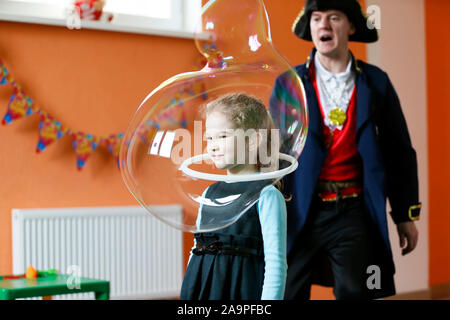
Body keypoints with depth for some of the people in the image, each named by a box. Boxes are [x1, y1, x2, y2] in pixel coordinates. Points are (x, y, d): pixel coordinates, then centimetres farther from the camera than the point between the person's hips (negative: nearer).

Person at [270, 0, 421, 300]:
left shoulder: (375, 82, 6)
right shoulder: (288, 83, 4)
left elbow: (400, 151, 9)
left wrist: (406, 215, 7)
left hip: (355, 213, 0)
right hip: (301, 214, 1)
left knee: (356, 292, -2)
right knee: (286, 291, 6)